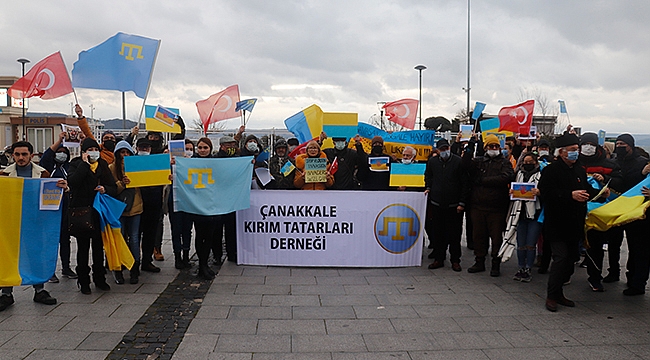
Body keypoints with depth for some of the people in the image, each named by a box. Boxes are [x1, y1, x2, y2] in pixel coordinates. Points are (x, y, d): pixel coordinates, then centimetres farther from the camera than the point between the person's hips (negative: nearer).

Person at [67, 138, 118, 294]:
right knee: (83, 247, 5)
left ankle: (99, 278, 22)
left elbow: (114, 188, 9)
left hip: (99, 212, 3)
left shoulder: (103, 165, 9)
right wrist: (85, 163, -18)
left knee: (99, 246, 11)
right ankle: (83, 281, 14)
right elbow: (72, 182, -21)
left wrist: (105, 189, -12)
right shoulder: (76, 164, 0)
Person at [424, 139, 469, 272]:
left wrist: (462, 202, -6)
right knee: (437, 233, 8)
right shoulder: (432, 161, 7)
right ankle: (439, 259, 19)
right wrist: (428, 188, 7)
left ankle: (455, 260, 14)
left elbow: (465, 183, -3)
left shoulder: (458, 161, -5)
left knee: (454, 234, 3)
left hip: (454, 205, -3)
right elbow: (428, 176, 26)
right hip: (436, 204, 3)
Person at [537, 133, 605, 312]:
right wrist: (571, 195, -26)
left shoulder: (580, 171, 15)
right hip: (557, 225, -7)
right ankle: (551, 296, 1)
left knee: (571, 258, 10)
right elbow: (546, 193, -20)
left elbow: (587, 191, 23)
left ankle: (558, 292, 23)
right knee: (561, 258, -11)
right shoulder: (551, 170, -9)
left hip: (574, 225, 7)